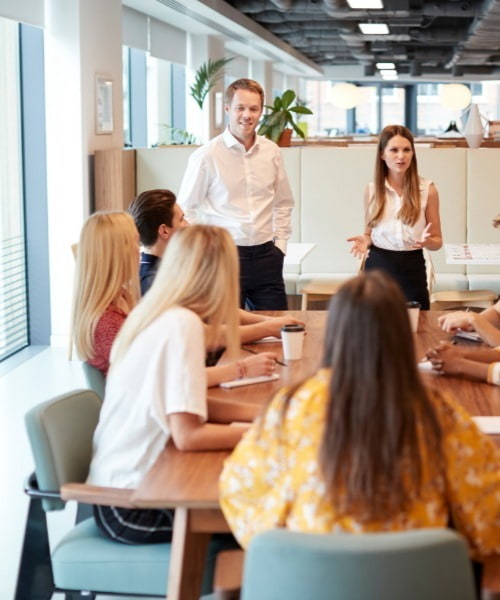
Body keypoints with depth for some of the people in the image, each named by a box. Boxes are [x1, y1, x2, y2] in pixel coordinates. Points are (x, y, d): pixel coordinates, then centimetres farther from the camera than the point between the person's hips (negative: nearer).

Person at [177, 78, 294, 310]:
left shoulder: (271, 152, 6)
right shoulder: (206, 156, -7)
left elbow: (283, 202, 19)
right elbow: (185, 209, -1)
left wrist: (280, 242, 11)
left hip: (266, 256, 4)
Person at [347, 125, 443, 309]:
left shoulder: (427, 190, -4)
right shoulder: (372, 190, 2)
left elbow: (437, 241, 2)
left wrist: (427, 241, -20)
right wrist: (365, 241, -9)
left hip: (411, 271, -1)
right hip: (377, 267, 1)